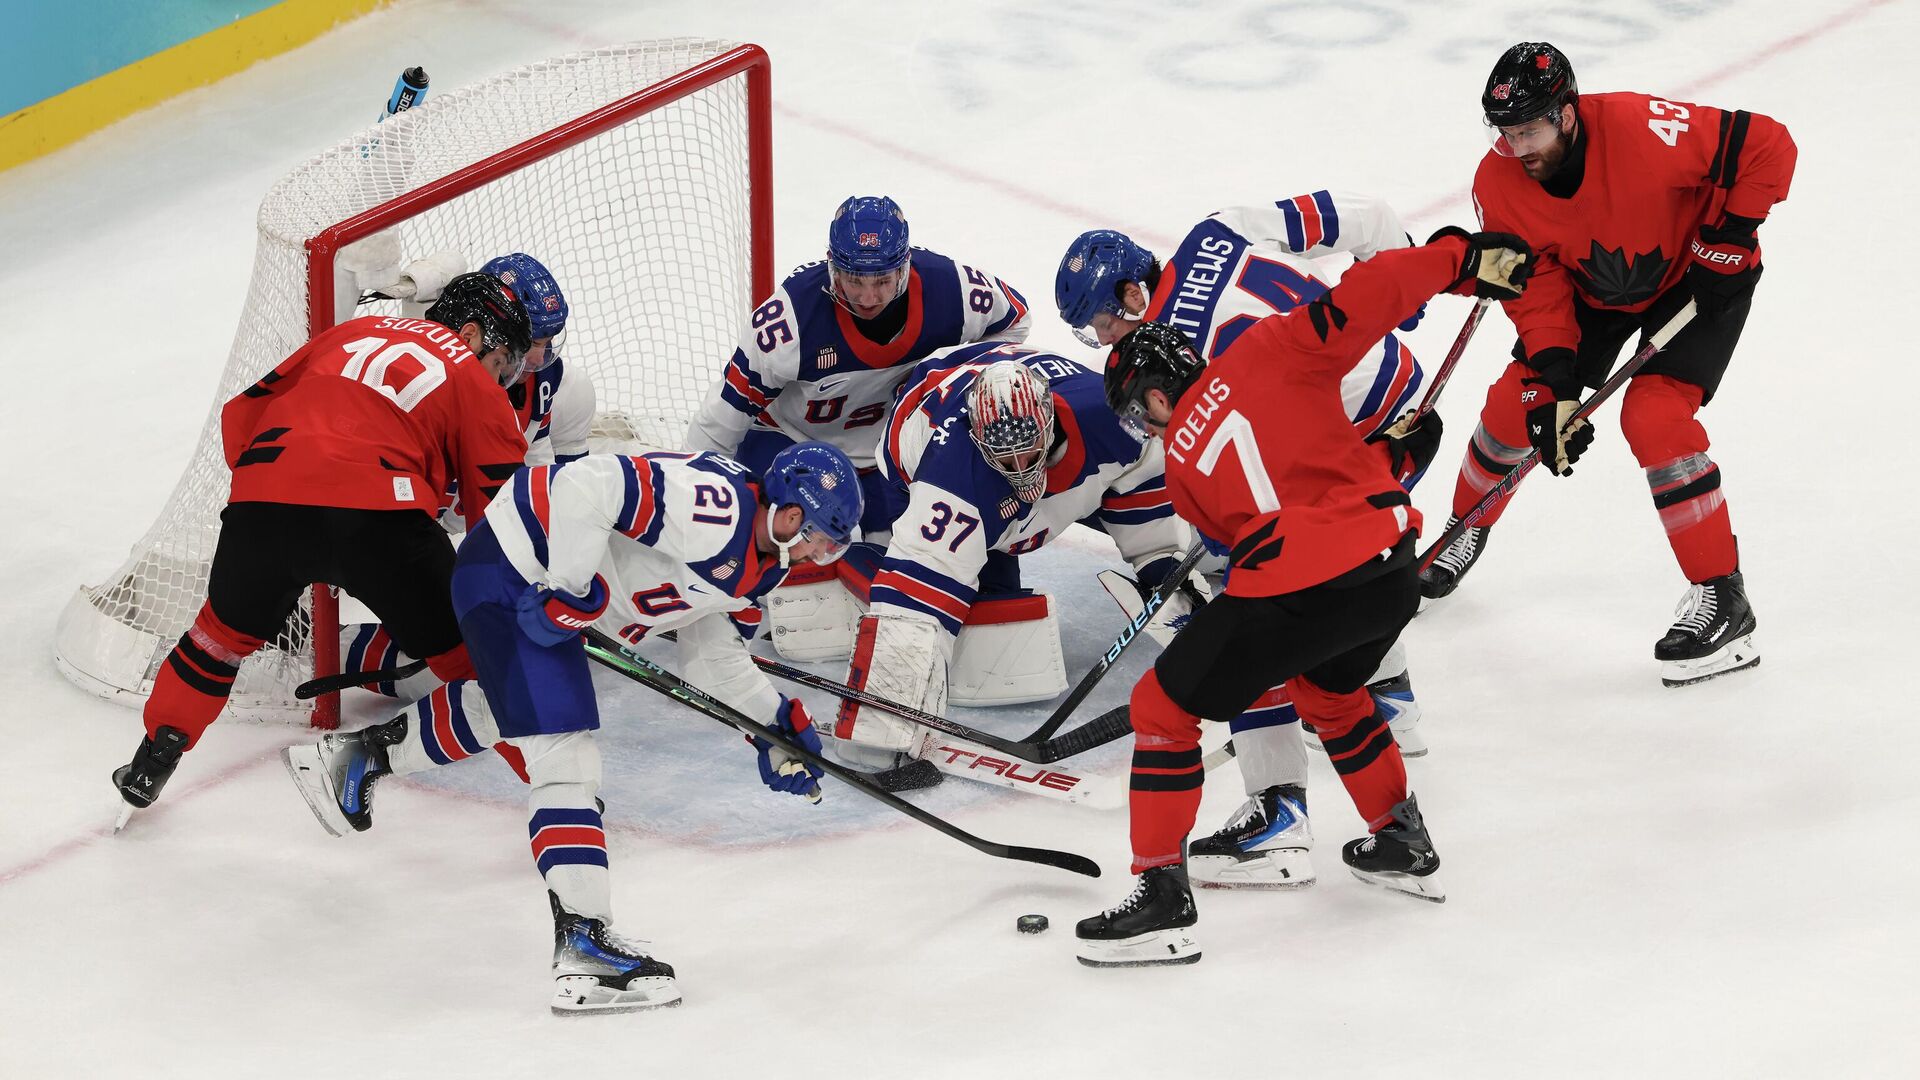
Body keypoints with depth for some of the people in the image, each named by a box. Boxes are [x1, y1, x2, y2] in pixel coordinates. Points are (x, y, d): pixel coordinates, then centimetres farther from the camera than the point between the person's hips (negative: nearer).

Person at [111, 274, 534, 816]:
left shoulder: (355, 331, 30)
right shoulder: (476, 387, 17)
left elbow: (243, 411, 29)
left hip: (260, 501, 4)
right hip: (378, 510, -4)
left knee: (229, 629, 28)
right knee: (462, 649, 11)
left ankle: (154, 758, 32)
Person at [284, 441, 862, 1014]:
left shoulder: (757, 566, 5)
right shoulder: (716, 507, -27)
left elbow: (711, 655, 15)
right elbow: (587, 485, -34)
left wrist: (776, 721, 6)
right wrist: (570, 590, -27)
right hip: (513, 571, -11)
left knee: (515, 715, 32)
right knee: (563, 752, -17)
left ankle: (364, 752, 51)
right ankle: (585, 948, -22)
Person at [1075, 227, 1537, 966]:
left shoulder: (1182, 466, 13)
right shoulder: (1268, 351, 11)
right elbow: (1370, 295, 0)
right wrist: (1465, 258, 12)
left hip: (1293, 593, -4)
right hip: (1389, 568, 4)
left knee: (1165, 708, 12)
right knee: (1327, 686, 36)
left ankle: (1162, 898, 7)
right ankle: (1403, 844, 44)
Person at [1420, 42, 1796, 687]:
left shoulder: (1643, 131, -37)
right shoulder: (1499, 186, -21)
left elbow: (1768, 146, -30)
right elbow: (1535, 291, -16)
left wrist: (1726, 240, -25)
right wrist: (1555, 384, -26)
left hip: (1694, 279, -5)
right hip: (1592, 290, 5)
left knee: (1654, 416, -22)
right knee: (1517, 403, 1)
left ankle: (1723, 599, -14)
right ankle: (1467, 531, 31)